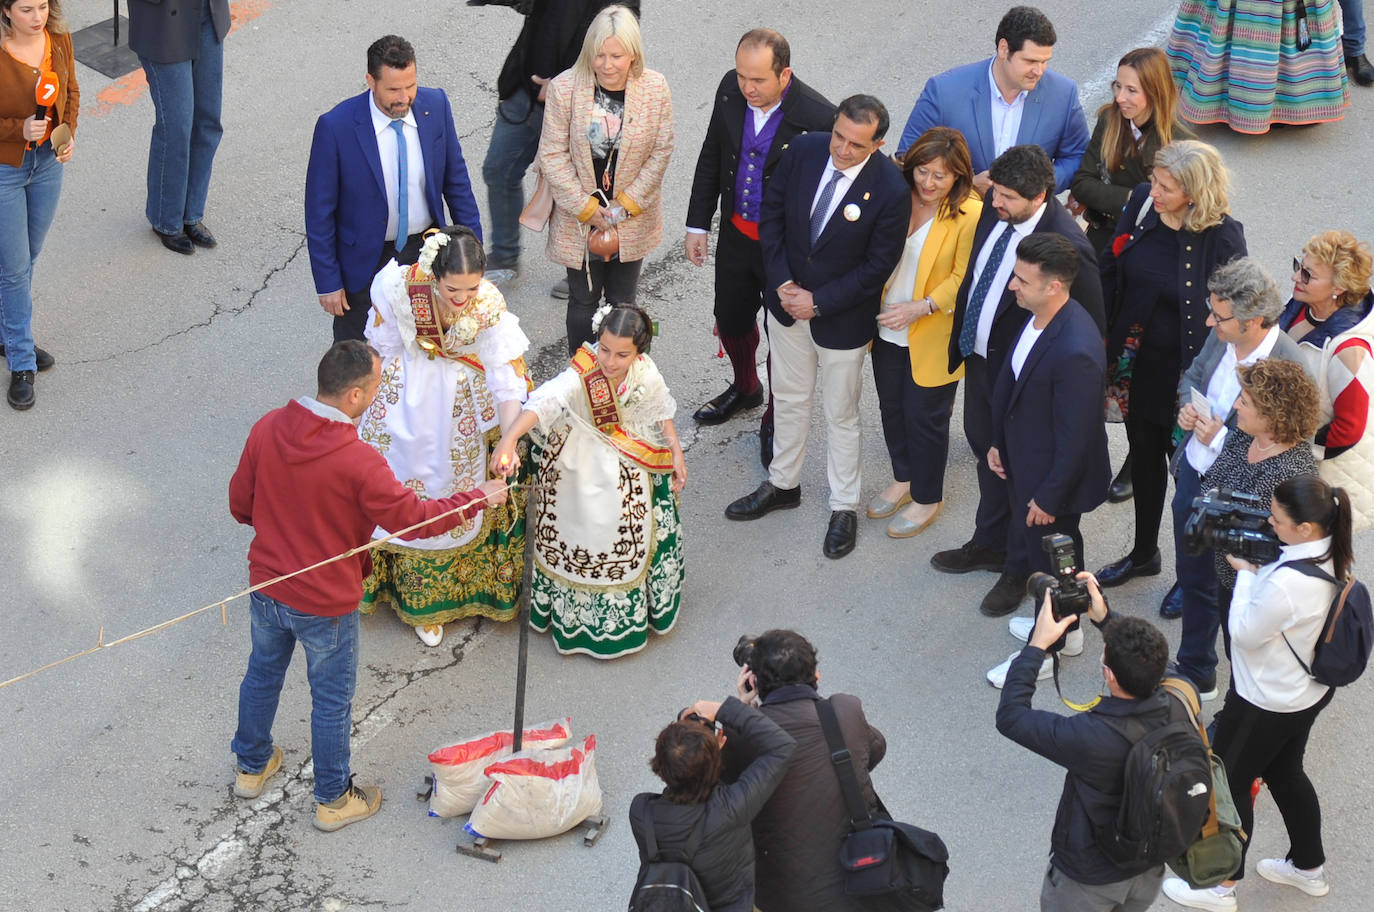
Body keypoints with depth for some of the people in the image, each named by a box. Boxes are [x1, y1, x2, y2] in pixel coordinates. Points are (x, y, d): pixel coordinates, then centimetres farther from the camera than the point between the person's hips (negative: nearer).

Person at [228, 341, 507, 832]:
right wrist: (478, 498, -6)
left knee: (263, 672, 29)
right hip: (325, 604, -5)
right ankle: (333, 800, 34)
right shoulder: (358, 462, -31)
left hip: (266, 585, 5)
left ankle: (251, 767, 50)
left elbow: (240, 504, -1)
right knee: (331, 699, 16)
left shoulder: (268, 428, -15)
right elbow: (413, 518, -19)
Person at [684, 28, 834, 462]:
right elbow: (711, 157, 3)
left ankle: (775, 421, 38)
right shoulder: (731, 90, -13)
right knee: (731, 317, 24)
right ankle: (745, 387, 54)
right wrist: (697, 224, 6)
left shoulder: (818, 118, -29)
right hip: (736, 234, 5)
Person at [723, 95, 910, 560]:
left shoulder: (891, 190, -26)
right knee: (789, 399, 22)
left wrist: (819, 302, -18)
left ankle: (844, 508, 30)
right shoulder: (803, 150, -15)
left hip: (843, 317, -4)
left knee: (840, 415, 12)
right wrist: (782, 282, -10)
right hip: (788, 302, 4)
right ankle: (783, 485, 43)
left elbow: (877, 266, -18)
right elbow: (772, 212, -2)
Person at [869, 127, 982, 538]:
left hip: (933, 338, -5)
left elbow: (963, 279, -16)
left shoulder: (970, 214, -19)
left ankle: (927, 499, 28)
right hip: (888, 330, 5)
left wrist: (921, 307, -26)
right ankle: (903, 479, 43)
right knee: (892, 407, 20)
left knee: (924, 417, 8)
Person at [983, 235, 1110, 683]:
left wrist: (1048, 496, -18)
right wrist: (999, 442, 14)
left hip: (1054, 474, -9)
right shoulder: (1039, 315, -9)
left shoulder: (1075, 352, -37)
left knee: (1051, 557, 12)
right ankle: (1065, 629, 49)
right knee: (1030, 541, 27)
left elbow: (1074, 437, -28)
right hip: (1025, 458, 9)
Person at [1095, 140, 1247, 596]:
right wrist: (1103, 341, 3)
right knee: (1144, 455, 23)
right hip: (1135, 362, 5)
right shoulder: (1140, 203, -10)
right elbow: (1111, 272, 2)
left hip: (1185, 371, -5)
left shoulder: (1223, 237, -23)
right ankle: (1144, 553, 44)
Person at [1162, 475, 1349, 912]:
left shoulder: (1286, 584, -39)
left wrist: (1245, 573, -18)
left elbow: (1244, 634, -24)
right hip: (1310, 691, 9)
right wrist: (1257, 567, -11)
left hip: (1266, 704, -8)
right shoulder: (1333, 554, -12)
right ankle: (1308, 867, 47)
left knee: (1228, 782, 13)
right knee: (1284, 773, 29)